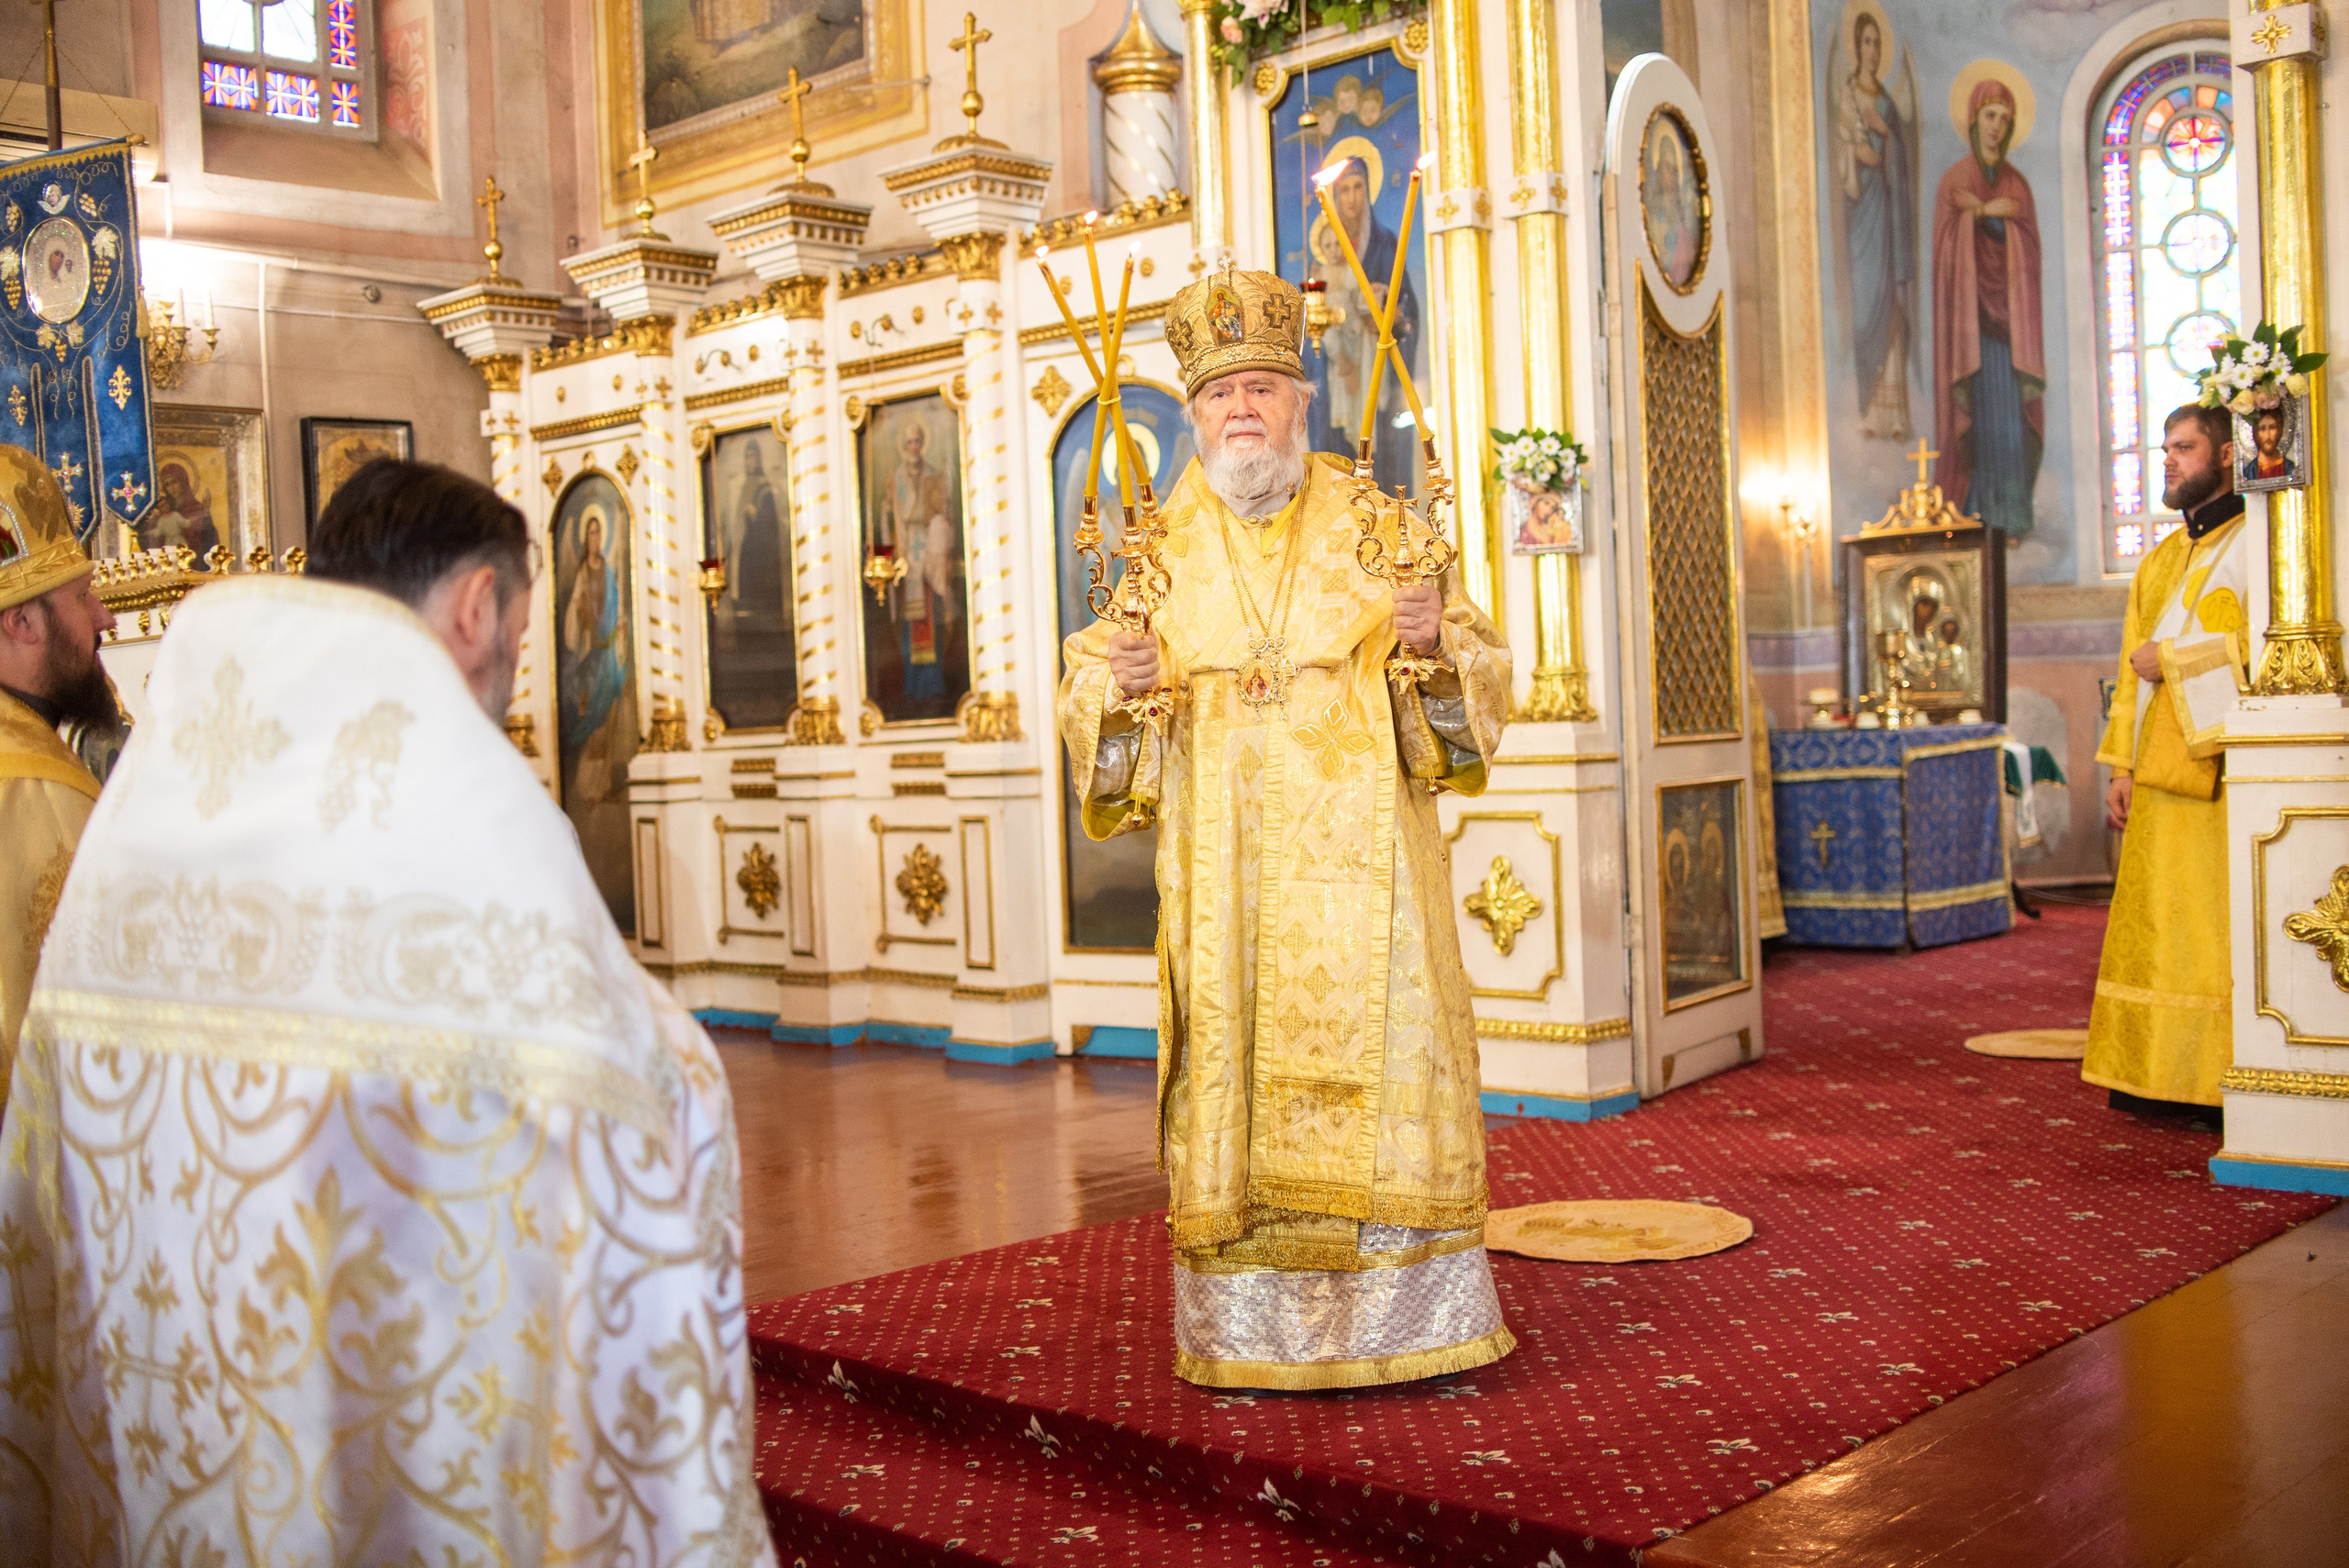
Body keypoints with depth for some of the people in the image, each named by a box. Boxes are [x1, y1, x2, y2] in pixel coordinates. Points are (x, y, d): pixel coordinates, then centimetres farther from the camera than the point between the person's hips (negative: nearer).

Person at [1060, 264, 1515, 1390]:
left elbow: (1480, 676, 5)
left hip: (1356, 859, -1)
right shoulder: (1164, 550, 10)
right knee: (1238, 1070, 1)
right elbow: (1090, 695, 11)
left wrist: (1438, 644, -18)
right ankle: (1251, 1329, 9)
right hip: (1224, 867, 1)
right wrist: (1114, 685, -12)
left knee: (1378, 1054, -3)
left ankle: (1406, 1317, 8)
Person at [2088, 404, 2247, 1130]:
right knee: (2160, 930, 5)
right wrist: (2121, 767, 11)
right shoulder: (2159, 563, 21)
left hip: (2224, 772, -7)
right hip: (2161, 780, 7)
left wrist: (2172, 660, -9)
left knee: (2223, 928, -6)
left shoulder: (2254, 544, -1)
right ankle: (2169, 1079, 10)